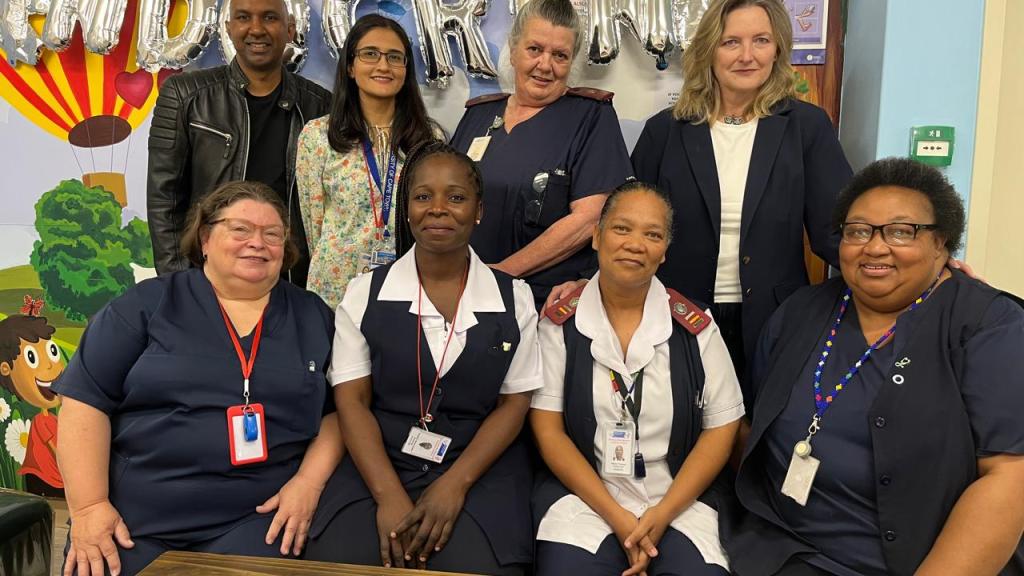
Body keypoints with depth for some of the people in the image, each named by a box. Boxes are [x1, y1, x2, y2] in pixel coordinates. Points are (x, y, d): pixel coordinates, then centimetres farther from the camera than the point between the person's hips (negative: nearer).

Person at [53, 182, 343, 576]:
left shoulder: (313, 317, 8)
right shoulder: (148, 304, 2)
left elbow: (340, 411, 8)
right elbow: (85, 402, -1)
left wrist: (309, 482, -7)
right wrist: (89, 506, -9)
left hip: (258, 518, 1)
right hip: (133, 520, 0)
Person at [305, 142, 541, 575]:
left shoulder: (514, 298, 2)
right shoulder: (364, 293, 2)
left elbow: (514, 403, 0)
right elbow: (351, 401, -2)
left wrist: (454, 485, -13)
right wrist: (389, 496, -15)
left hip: (480, 470, 0)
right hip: (377, 466, 1)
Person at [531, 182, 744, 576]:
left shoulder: (695, 327, 2)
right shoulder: (560, 324, -1)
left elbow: (721, 428, 3)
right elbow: (548, 431, -3)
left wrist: (662, 514, -9)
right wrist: (615, 516, -11)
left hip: (680, 502, 1)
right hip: (583, 499, -1)